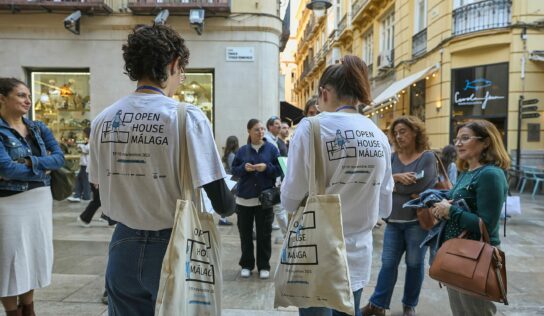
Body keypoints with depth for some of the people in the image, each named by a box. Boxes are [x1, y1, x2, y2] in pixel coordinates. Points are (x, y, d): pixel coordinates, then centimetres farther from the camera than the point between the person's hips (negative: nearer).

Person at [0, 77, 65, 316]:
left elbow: (60, 158, -1)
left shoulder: (39, 128, 8)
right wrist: (43, 168, -10)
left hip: (42, 201, 6)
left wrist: (31, 161, -16)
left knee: (34, 255, 15)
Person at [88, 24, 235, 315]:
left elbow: (103, 190, 7)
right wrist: (229, 202, 5)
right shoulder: (187, 117, -17)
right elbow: (222, 204, -17)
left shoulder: (102, 120, -3)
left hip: (124, 248, 4)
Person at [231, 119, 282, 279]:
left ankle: (264, 266, 18)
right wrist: (244, 168, -13)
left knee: (264, 233, 4)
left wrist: (267, 167, -17)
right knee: (245, 233, 8)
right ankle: (246, 265, 23)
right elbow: (234, 170, 6)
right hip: (244, 197, 2)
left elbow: (279, 169, 0)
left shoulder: (271, 148, 1)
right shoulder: (242, 150, 5)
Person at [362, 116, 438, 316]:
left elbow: (419, 185, -18)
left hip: (417, 220, -3)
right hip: (394, 220, 3)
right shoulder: (393, 158, 7)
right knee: (388, 263, 6)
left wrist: (391, 185, -8)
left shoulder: (427, 157, -5)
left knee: (414, 263, 9)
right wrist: (396, 177, -19)